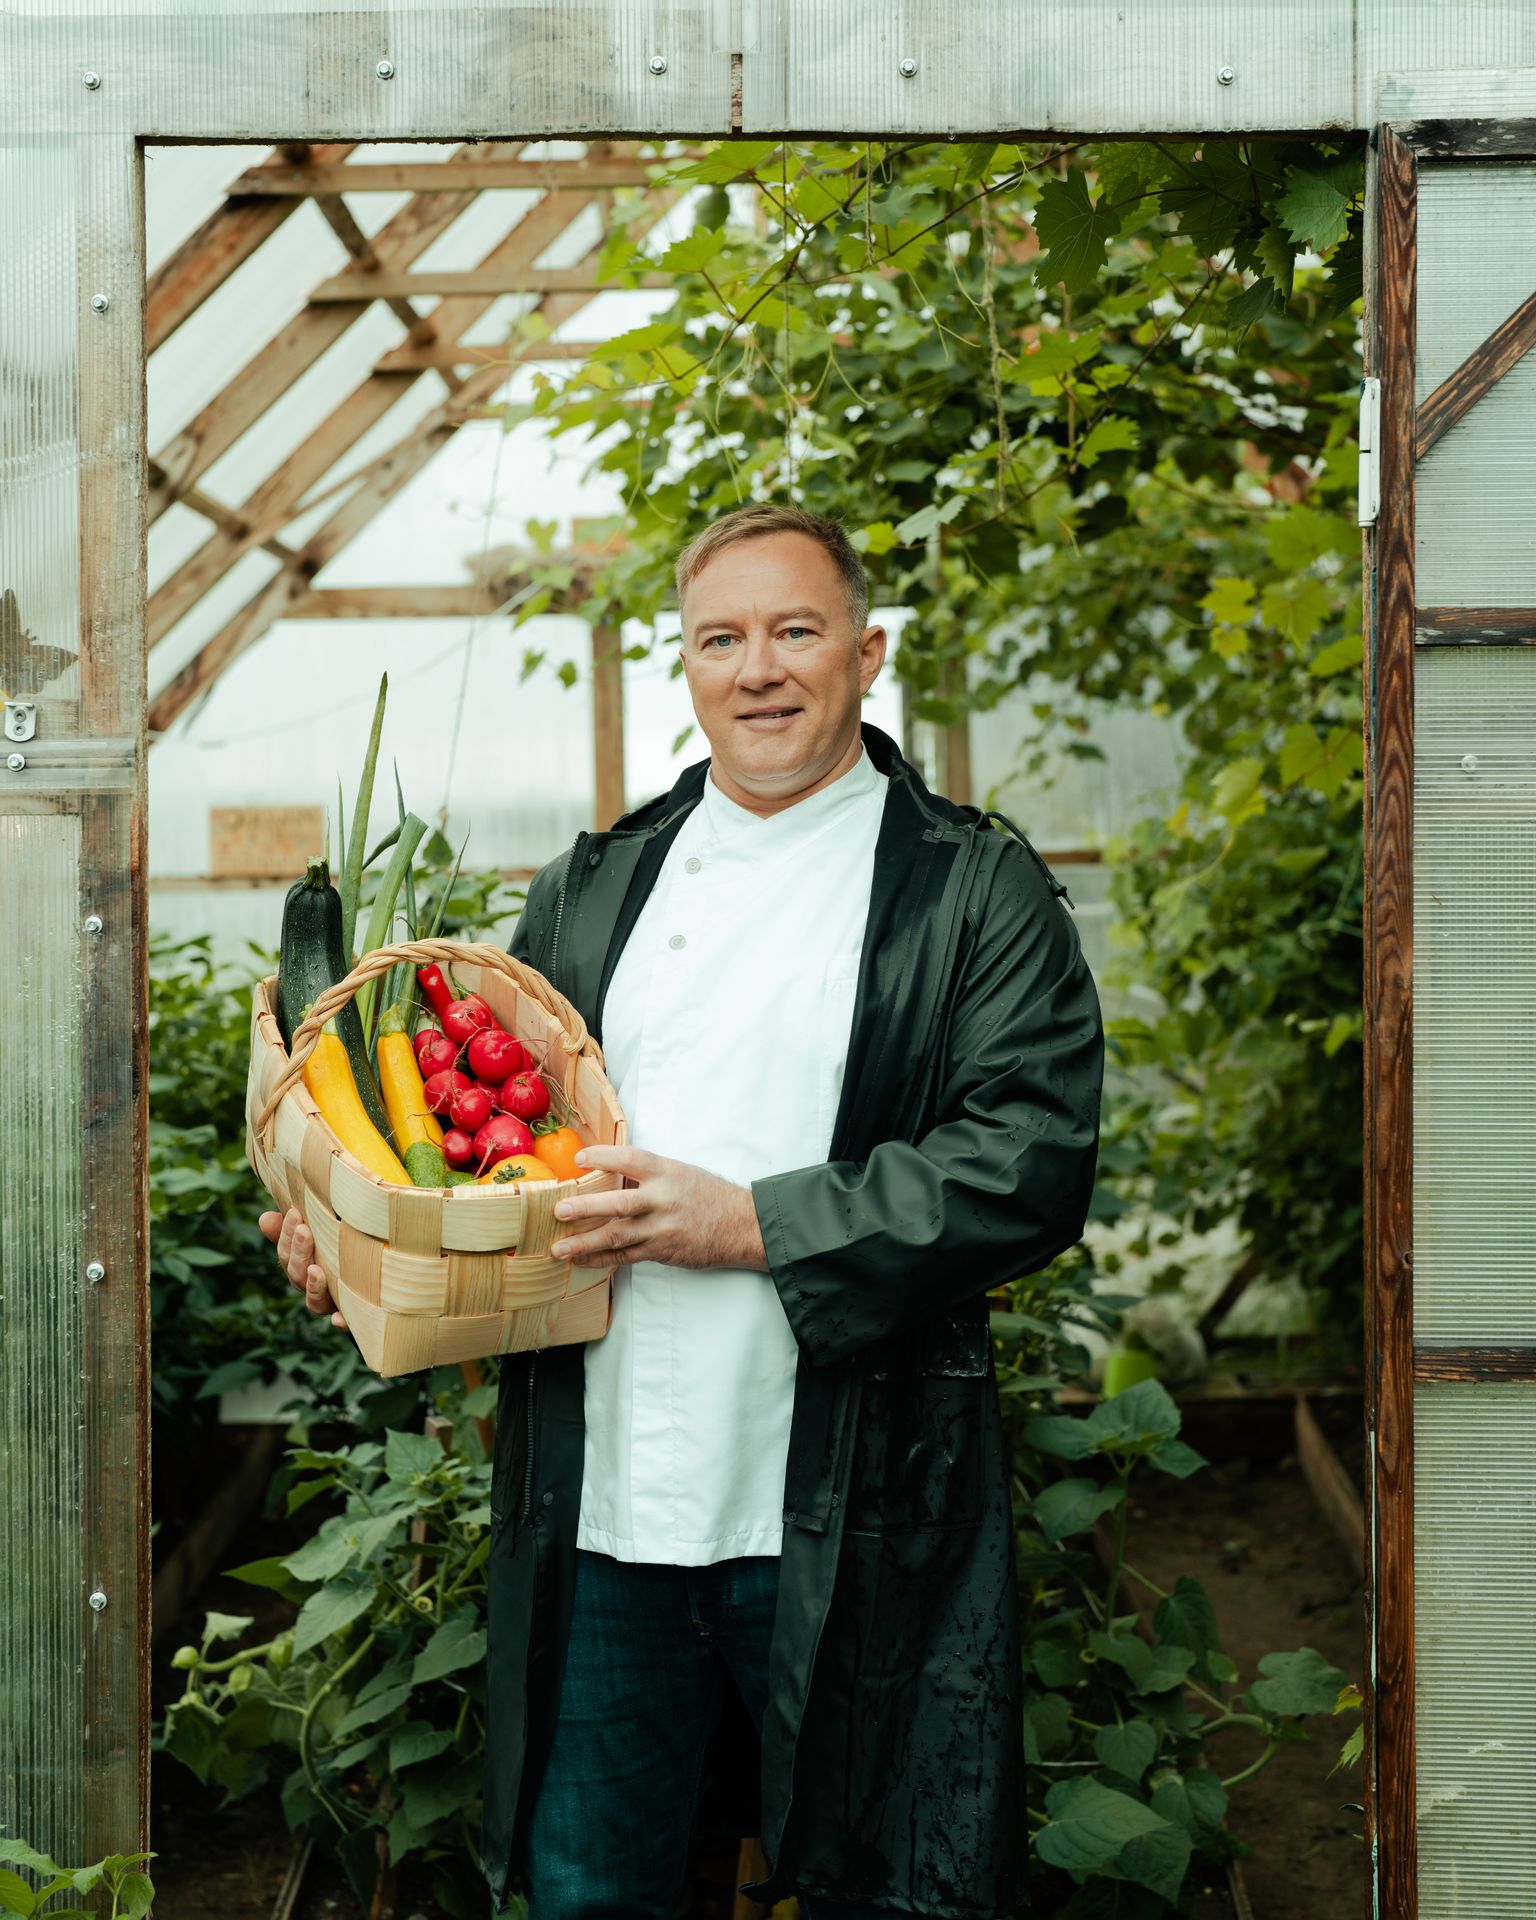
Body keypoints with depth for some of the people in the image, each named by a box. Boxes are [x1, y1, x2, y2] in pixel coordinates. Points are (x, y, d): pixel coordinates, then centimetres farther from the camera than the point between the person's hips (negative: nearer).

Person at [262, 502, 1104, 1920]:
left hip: (843, 1517, -4)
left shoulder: (980, 890, -1)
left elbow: (1033, 1161, -11)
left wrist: (756, 1226, -18)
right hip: (595, 1500, 4)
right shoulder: (586, 892, 14)